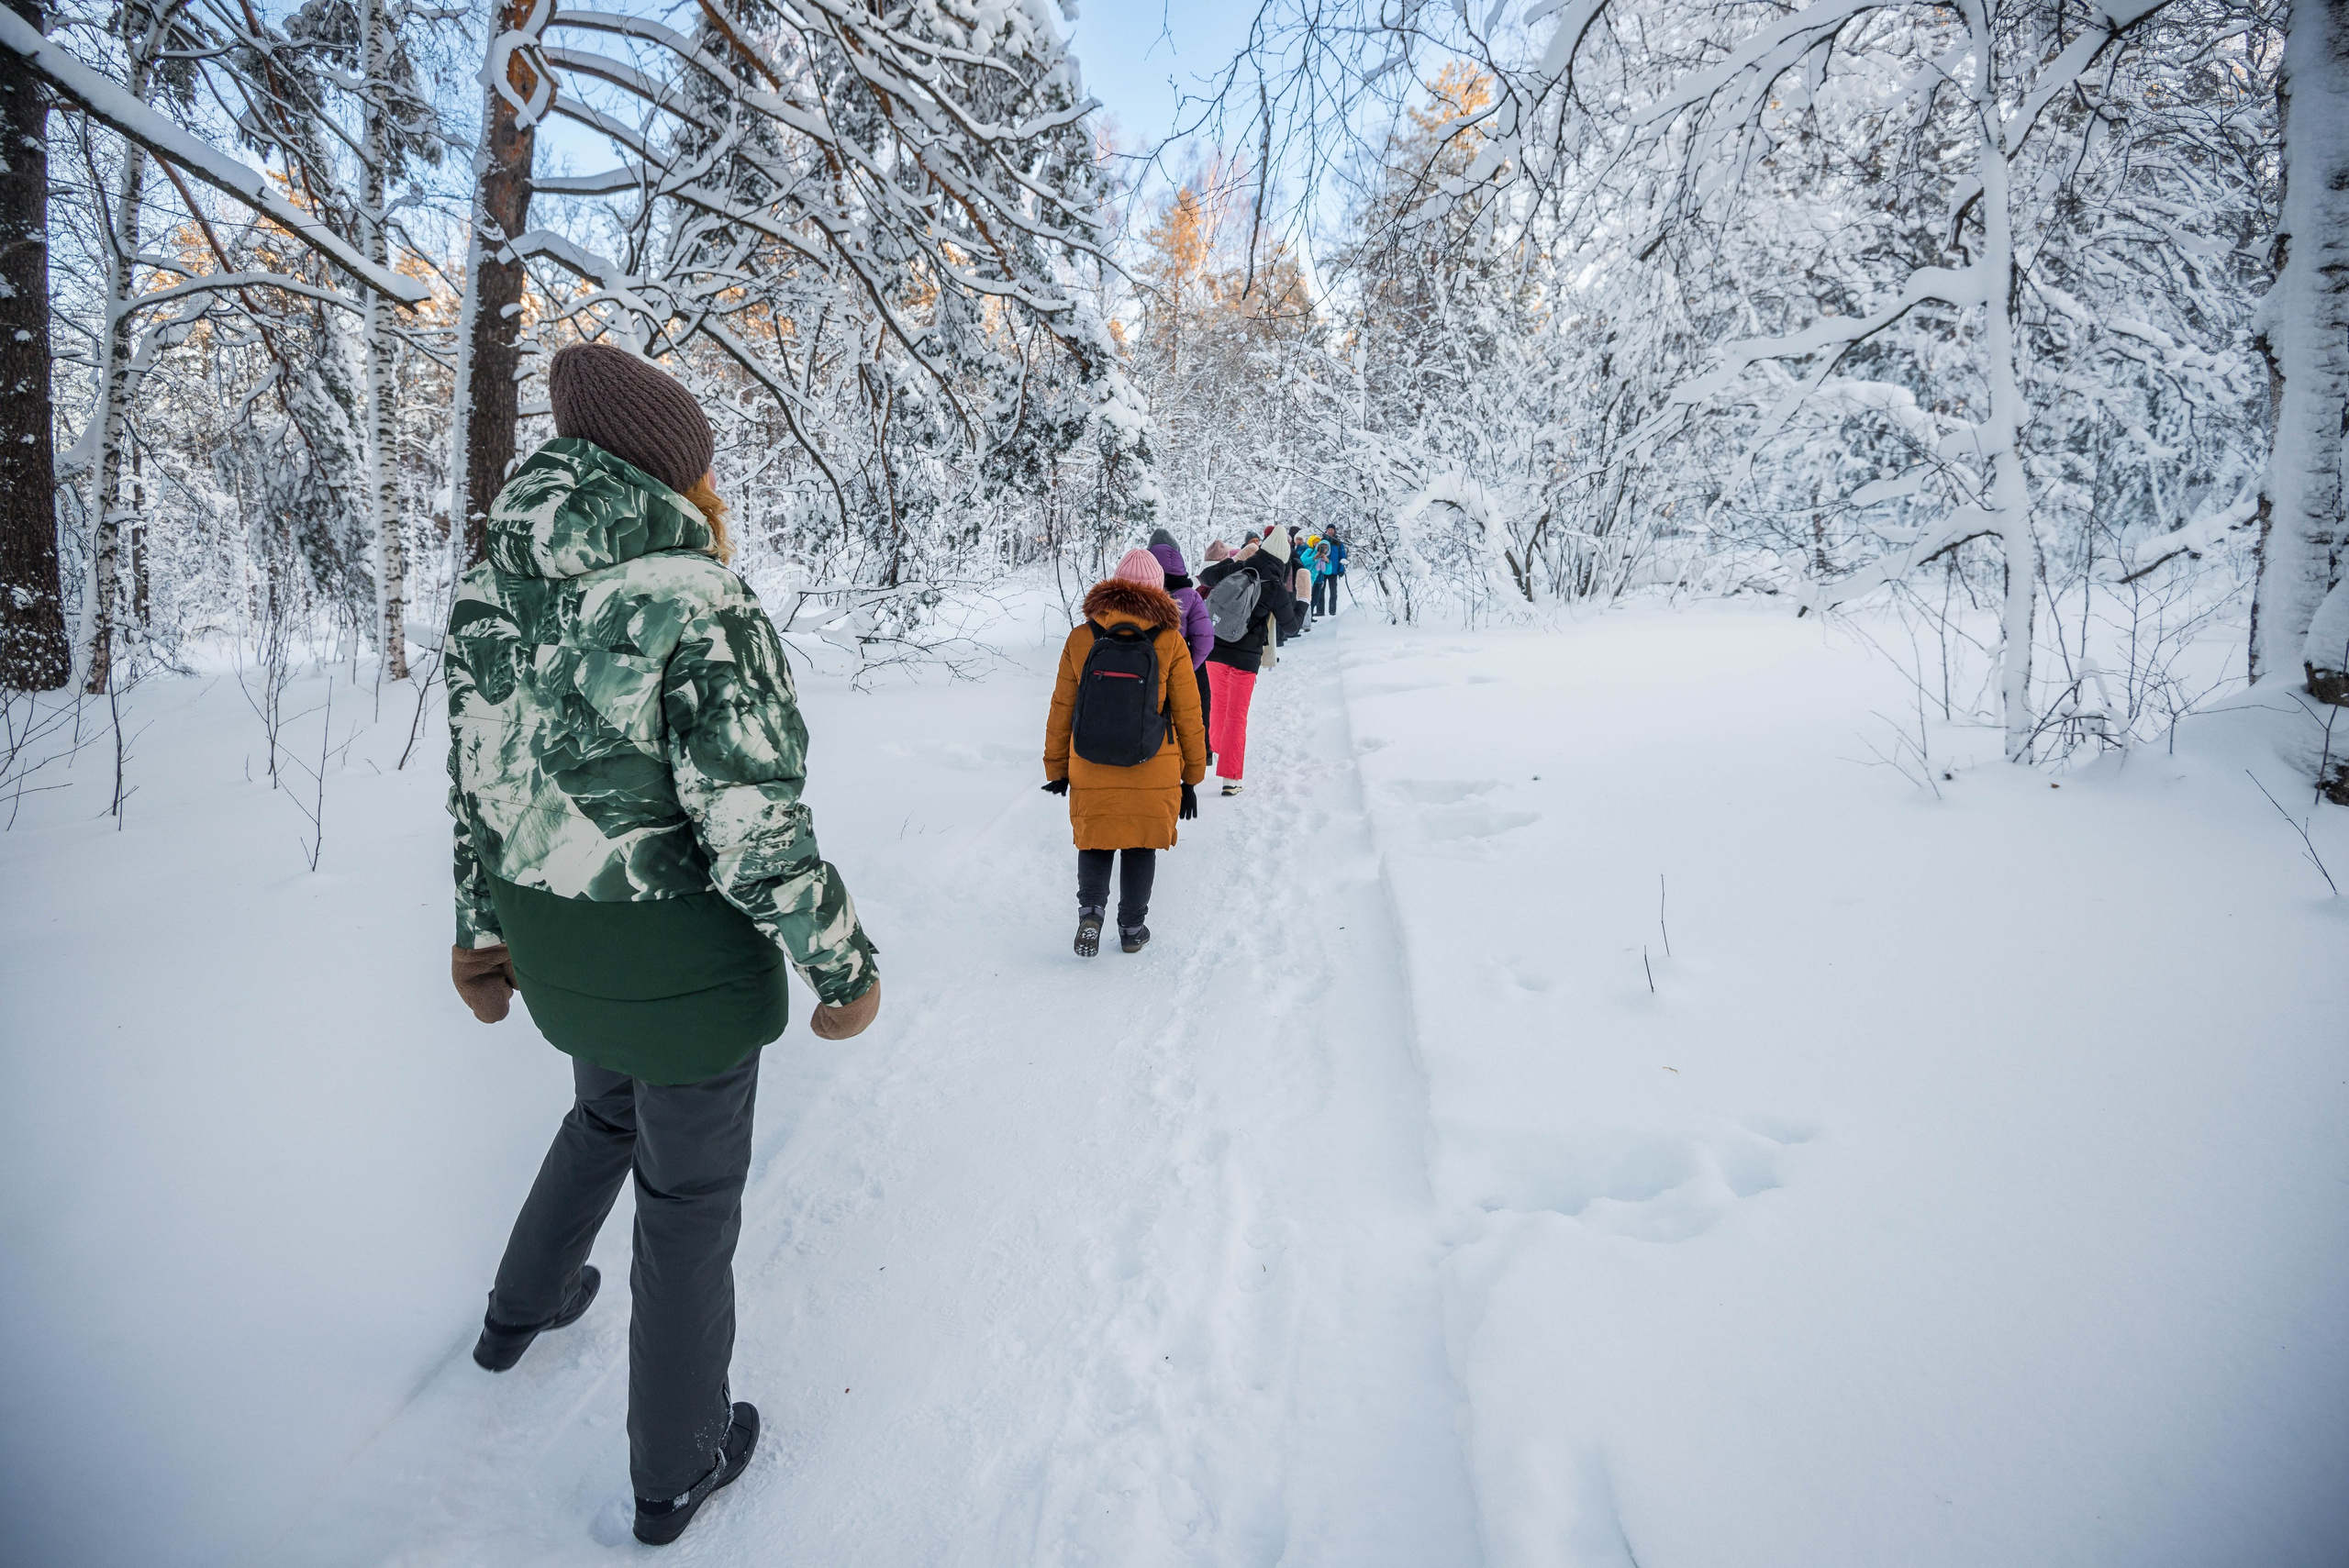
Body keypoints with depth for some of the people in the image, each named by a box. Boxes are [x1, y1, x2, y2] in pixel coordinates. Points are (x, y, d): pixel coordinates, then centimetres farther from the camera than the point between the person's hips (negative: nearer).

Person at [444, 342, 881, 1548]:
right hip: (687, 966, -7)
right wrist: (846, 969, -14)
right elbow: (757, 836, -27)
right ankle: (675, 1470, 35)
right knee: (689, 1197, 14)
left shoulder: (492, 595, -2)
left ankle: (521, 1310, 59)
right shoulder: (695, 605, -26)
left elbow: (477, 783, 8)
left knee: (608, 1110, 36)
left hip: (560, 950, 7)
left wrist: (483, 929, 20)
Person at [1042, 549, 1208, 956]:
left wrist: (1056, 768, 13)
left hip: (1091, 773, 1)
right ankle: (1132, 929, 25)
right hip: (1154, 776, 0)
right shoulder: (1170, 643, -8)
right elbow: (1188, 716, -3)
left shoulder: (1080, 639, -5)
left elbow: (1061, 710, 1)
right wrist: (1191, 777, 8)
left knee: (1095, 843, 19)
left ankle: (1090, 910, -2)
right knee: (1141, 846, 17)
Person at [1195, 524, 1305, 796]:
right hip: (1246, 656, -3)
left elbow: (1205, 575, 14)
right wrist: (1303, 600, 15)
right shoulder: (1276, 587, -13)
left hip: (1214, 650, 3)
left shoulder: (1236, 568, -6)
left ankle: (1217, 745, 48)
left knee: (1220, 703, 25)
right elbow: (1291, 627, 0)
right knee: (1237, 715, 3)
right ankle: (1230, 778, 0)